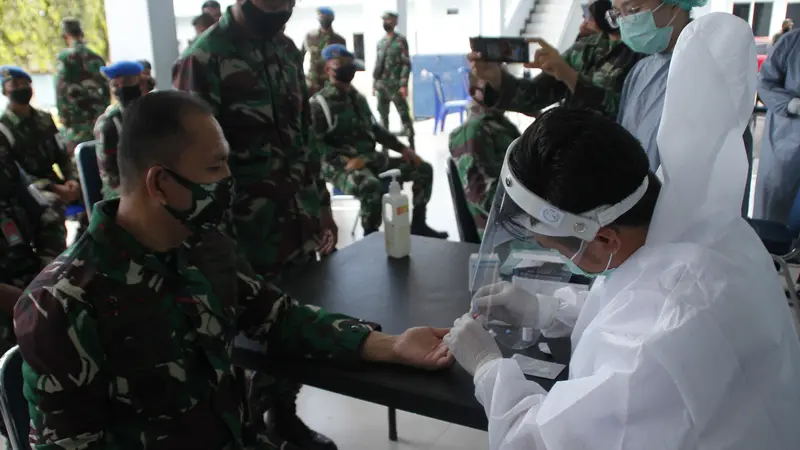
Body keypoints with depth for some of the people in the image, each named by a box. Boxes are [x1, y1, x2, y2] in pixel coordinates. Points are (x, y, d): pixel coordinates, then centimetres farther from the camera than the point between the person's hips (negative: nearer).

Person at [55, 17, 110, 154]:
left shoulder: (64, 57, -5)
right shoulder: (96, 57, 10)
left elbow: (62, 90, -10)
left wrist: (63, 116, -4)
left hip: (78, 119, -5)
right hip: (99, 117, 5)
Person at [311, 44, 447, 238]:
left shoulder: (357, 97, 16)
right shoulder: (320, 103, -7)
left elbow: (375, 129, 23)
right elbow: (315, 144, -15)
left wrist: (402, 148, 13)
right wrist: (345, 160, -26)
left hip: (370, 157, 8)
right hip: (340, 165, -8)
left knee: (423, 169, 4)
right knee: (372, 187, -41)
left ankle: (418, 225, 12)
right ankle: (370, 237, -17)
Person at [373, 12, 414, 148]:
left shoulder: (400, 40, -4)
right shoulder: (380, 42, 14)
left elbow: (406, 64, -9)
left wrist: (404, 85, -17)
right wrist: (374, 84, 13)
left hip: (396, 85, -6)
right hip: (381, 85, 6)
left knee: (404, 115, -5)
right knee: (383, 115, 10)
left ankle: (411, 144, -1)